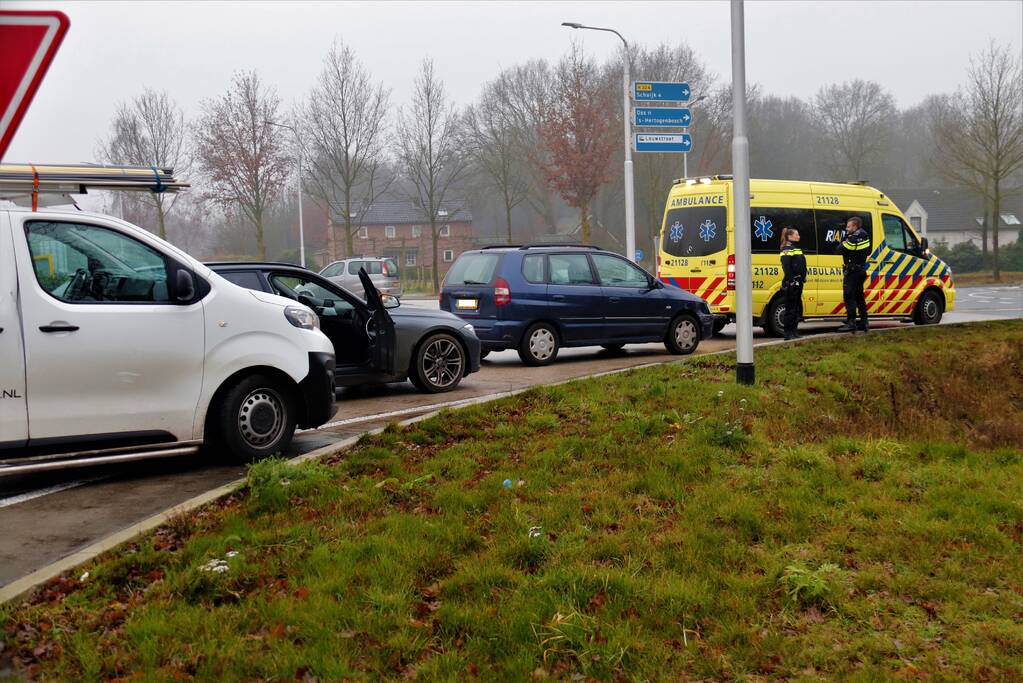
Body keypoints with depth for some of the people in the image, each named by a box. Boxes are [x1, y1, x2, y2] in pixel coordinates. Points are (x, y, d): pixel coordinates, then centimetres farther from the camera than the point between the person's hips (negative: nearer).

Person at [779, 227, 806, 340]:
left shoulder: (796, 248, 19)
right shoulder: (787, 250, -10)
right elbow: (786, 267, -19)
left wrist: (803, 278, 17)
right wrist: (791, 282, -25)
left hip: (798, 283, 10)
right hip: (791, 283, -10)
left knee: (797, 308, 13)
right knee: (790, 309, -7)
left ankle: (793, 331, 19)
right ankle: (788, 333, -4)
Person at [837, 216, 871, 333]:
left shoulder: (853, 238, -18)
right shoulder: (865, 237, 11)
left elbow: (840, 248, -16)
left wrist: (845, 238, -1)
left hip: (851, 271, -9)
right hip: (861, 270, 9)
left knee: (849, 297, -9)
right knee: (859, 296, 16)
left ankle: (851, 323, -15)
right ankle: (863, 322, 19)